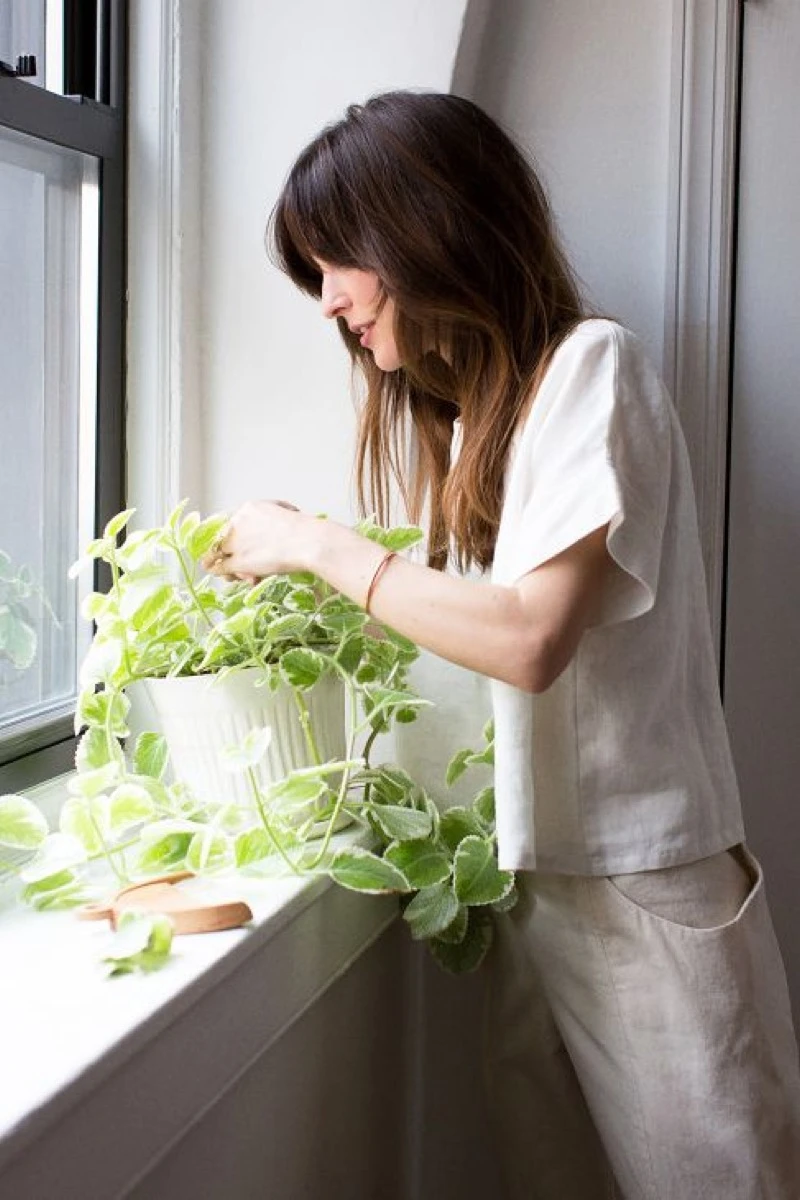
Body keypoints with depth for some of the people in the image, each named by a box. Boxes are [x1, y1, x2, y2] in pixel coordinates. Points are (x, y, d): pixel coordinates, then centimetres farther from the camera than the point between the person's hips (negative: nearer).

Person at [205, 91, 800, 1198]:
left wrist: (317, 544, -13)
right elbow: (464, 615, 9)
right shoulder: (471, 410, 14)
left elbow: (532, 637, -21)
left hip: (643, 885, -7)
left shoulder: (590, 366, -11)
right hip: (536, 874, 7)